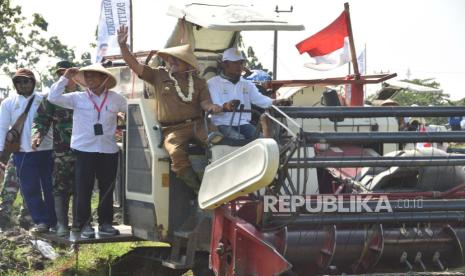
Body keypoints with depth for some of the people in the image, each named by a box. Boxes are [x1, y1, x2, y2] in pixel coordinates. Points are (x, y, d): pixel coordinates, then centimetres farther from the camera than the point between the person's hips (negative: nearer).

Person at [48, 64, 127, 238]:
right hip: (84, 150, -2)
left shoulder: (115, 99, 7)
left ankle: (105, 223, 17)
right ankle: (84, 224, 5)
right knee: (83, 189, -1)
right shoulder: (78, 98, 3)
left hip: (108, 150, 2)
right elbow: (53, 97, -5)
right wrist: (65, 78, -4)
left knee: (107, 189, 8)